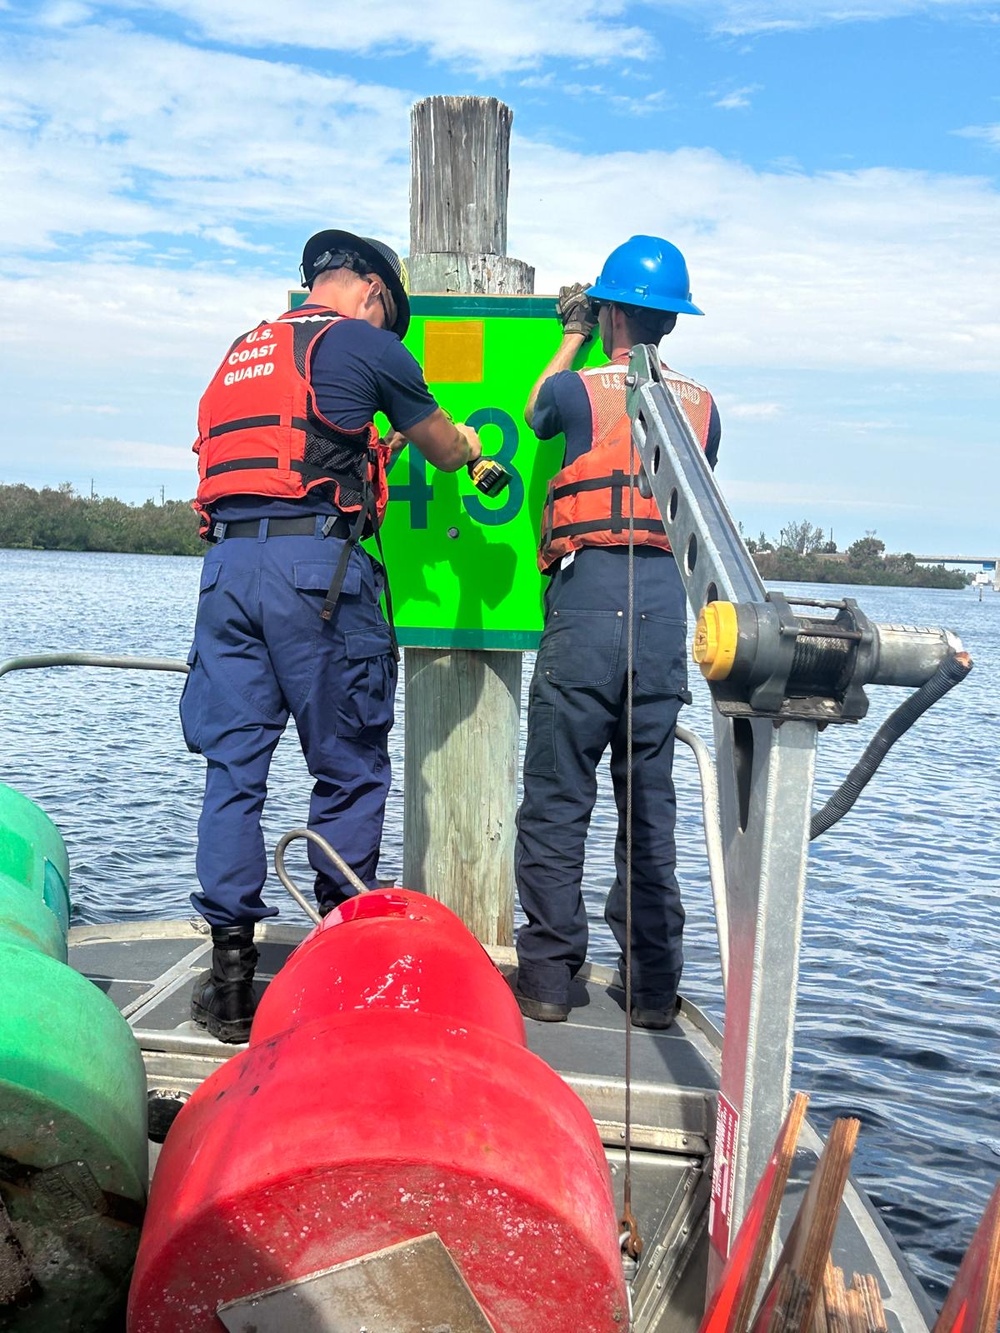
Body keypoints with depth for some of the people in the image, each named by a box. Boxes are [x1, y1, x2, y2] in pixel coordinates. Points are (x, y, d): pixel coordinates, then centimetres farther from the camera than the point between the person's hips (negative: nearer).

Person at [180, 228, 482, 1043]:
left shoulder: (244, 351, 25)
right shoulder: (364, 344, 5)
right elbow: (447, 451, 16)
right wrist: (469, 449, 39)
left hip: (227, 558, 6)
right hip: (315, 562, -6)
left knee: (232, 768, 5)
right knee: (350, 772, 4)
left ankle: (230, 974, 6)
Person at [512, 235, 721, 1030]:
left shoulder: (581, 389, 0)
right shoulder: (702, 405, 10)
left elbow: (535, 415, 23)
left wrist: (573, 338, 36)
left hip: (588, 595, -4)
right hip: (666, 604, 4)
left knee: (556, 799, 2)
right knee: (651, 802, 9)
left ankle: (548, 977, 3)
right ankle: (655, 986, 13)